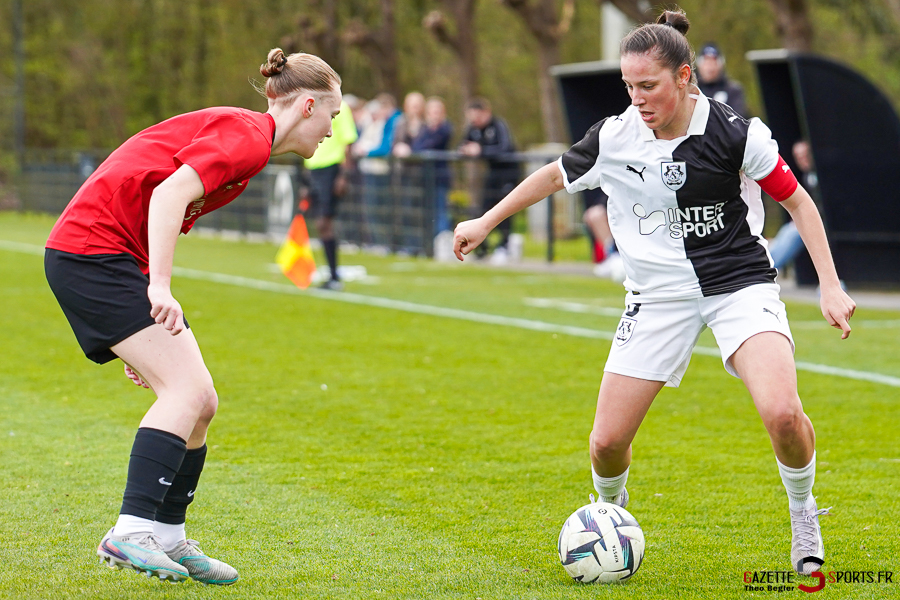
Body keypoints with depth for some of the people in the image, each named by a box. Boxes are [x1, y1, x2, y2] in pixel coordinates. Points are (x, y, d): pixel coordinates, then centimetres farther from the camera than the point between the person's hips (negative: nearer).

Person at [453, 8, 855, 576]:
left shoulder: (732, 133, -14)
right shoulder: (615, 137, -5)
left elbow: (797, 200, -3)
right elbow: (555, 175, 15)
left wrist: (831, 287, -8)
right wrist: (485, 222, 20)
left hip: (738, 282, -3)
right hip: (658, 294, 3)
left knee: (782, 412, -28)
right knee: (607, 443, -5)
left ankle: (803, 512, 3)